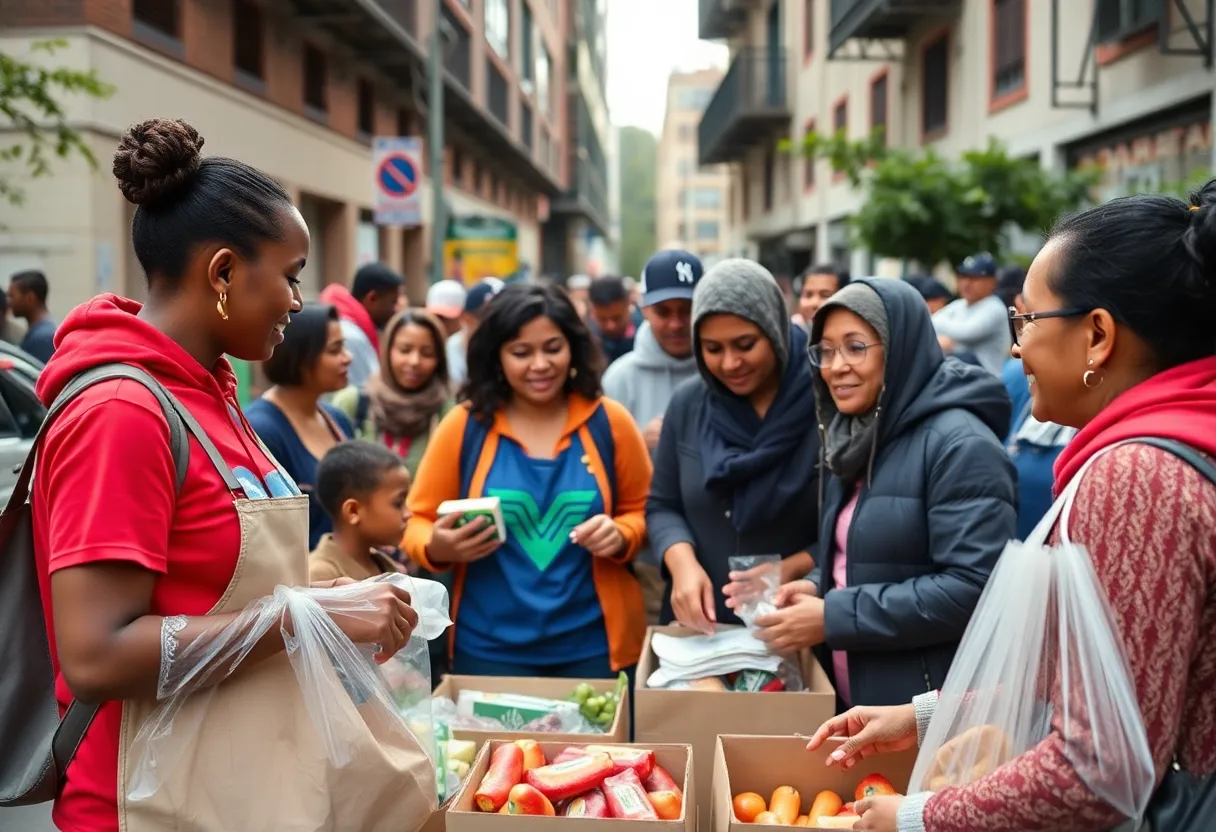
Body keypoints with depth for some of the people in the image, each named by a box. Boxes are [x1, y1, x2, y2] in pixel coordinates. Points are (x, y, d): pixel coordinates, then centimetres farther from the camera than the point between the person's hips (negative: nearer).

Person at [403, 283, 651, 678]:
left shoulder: (609, 422, -2)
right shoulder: (463, 426, -4)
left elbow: (642, 512, 8)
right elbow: (417, 523, 3)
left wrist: (620, 536, -13)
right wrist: (437, 547, -19)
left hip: (595, 645, 1)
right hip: (489, 648, 0)